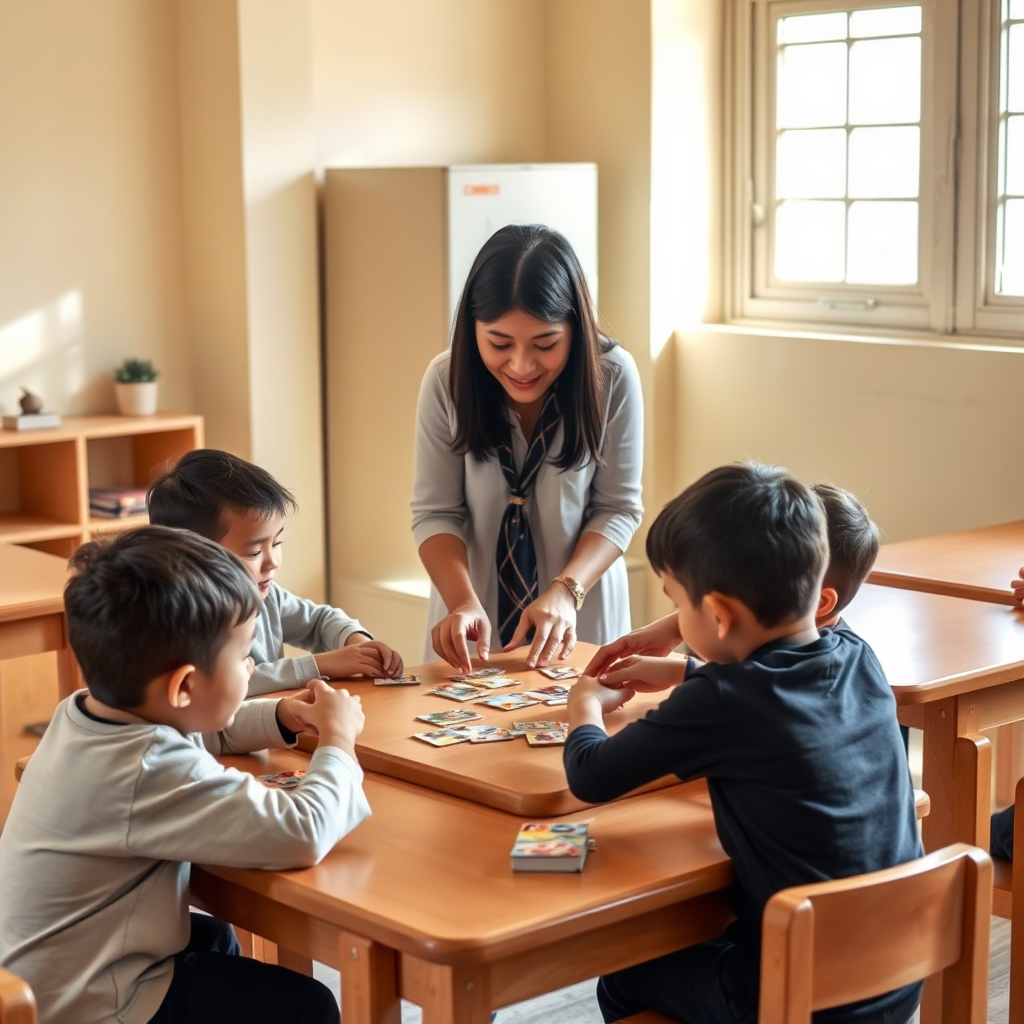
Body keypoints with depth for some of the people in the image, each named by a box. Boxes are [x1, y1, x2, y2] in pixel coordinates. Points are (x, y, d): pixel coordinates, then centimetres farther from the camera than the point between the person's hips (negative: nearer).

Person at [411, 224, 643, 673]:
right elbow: (435, 512, -11)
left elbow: (617, 509, -11)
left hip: (579, 623, -1)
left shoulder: (612, 377, -17)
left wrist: (566, 591, -25)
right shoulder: (446, 381, -14)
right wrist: (463, 601, -26)